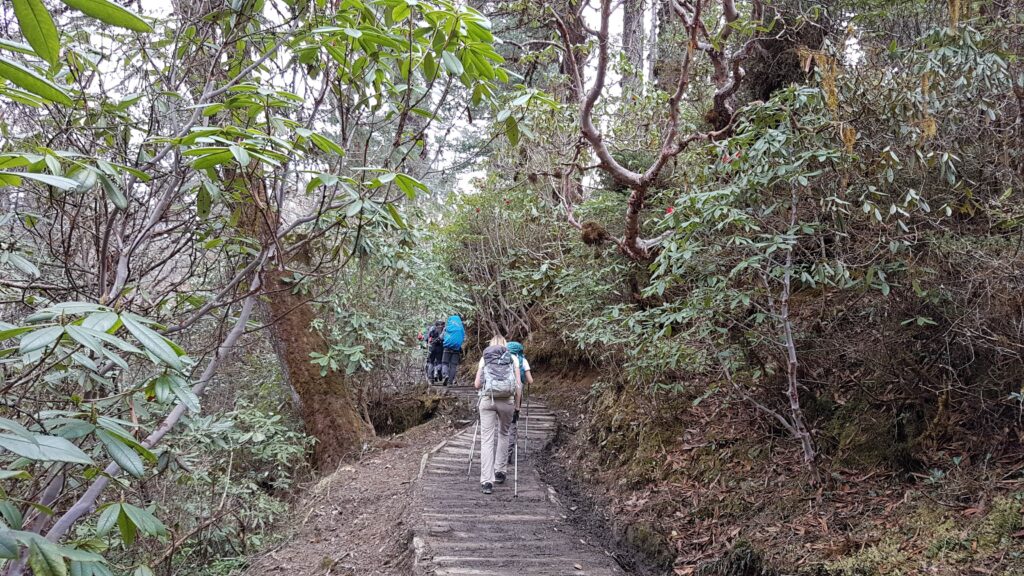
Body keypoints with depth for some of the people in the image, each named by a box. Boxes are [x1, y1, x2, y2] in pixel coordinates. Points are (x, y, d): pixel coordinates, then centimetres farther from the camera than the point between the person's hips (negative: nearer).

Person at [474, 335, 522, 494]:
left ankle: (486, 481, -8)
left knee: (487, 439, -1)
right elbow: (518, 384, 4)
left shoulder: (484, 358, 13)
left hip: (487, 399, 0)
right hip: (507, 400, 1)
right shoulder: (513, 358, 12)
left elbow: (477, 384, 8)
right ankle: (500, 472, 25)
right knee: (503, 434, 23)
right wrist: (517, 404, 12)